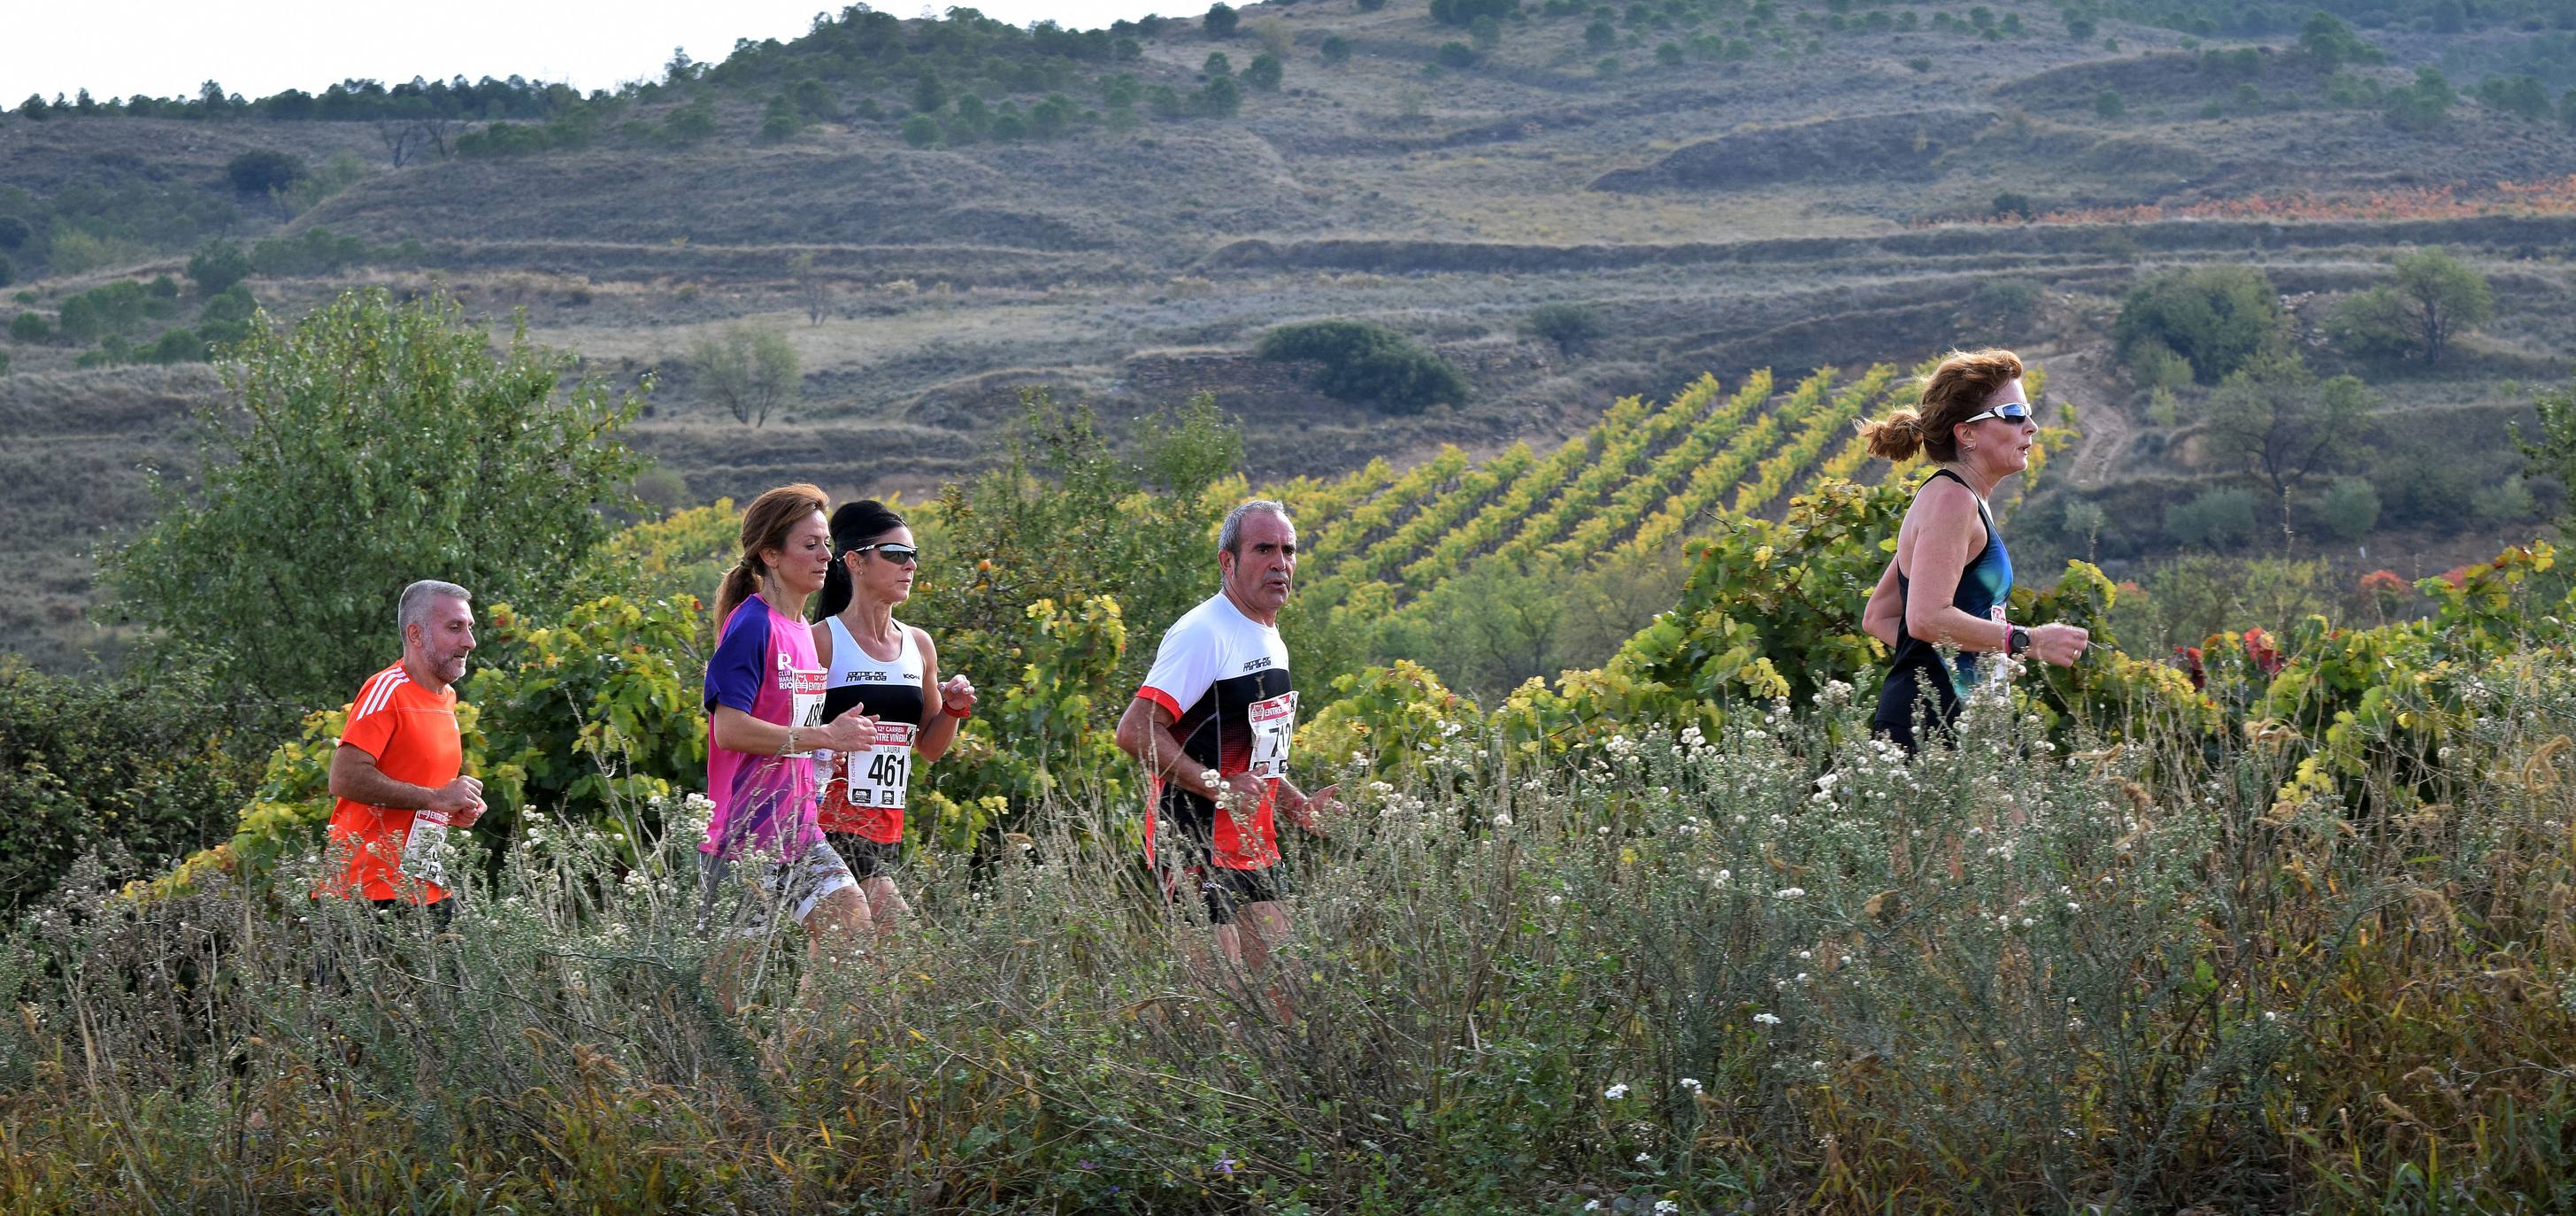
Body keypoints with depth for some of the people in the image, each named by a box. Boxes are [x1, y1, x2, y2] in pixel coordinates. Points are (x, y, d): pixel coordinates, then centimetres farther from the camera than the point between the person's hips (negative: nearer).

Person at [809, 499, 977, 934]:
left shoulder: (919, 646, 14)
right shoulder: (821, 641, -6)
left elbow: (930, 748, 21)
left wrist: (953, 707, 3)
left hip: (887, 828, 7)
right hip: (832, 822, -7)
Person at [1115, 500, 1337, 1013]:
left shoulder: (1270, 639, 17)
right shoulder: (1203, 633, -14)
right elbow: (1135, 731, -22)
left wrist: (1298, 805, 14)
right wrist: (1218, 787, -25)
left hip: (1252, 849, 9)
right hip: (1199, 848, -9)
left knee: (1281, 987, 8)